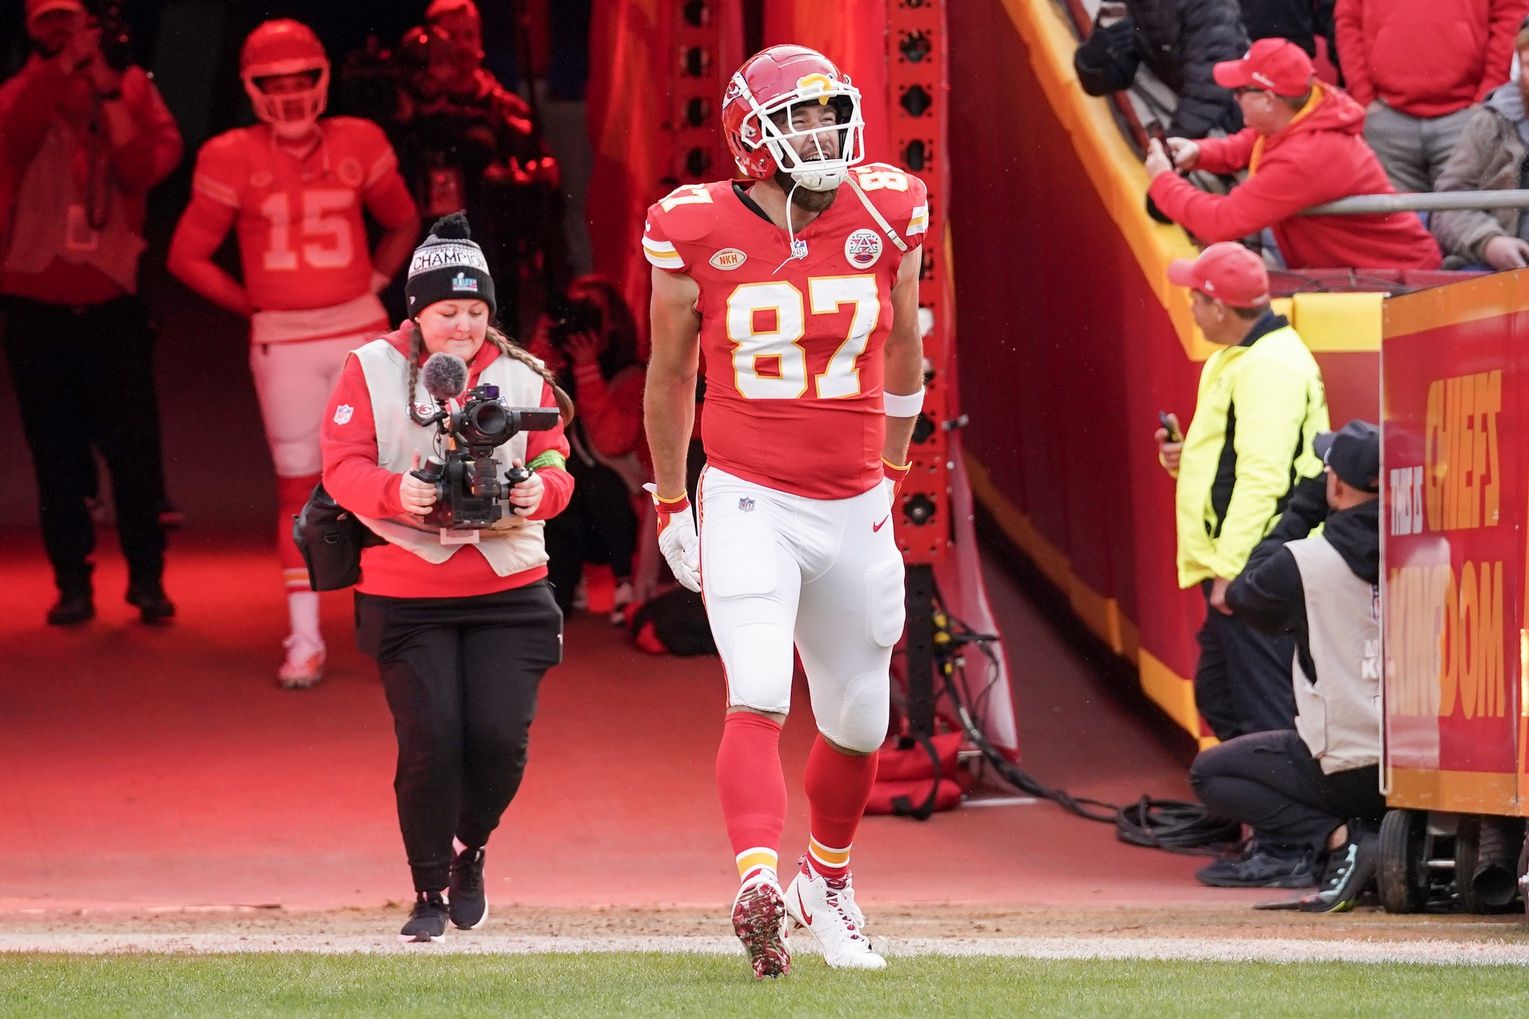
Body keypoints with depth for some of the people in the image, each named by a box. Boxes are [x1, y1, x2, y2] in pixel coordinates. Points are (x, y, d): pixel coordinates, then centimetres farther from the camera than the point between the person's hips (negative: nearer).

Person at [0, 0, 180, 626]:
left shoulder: (130, 88, 4)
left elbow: (146, 169, -9)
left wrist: (108, 96, -15)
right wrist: (63, 66, -27)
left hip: (111, 304, 0)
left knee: (135, 449, -3)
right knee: (56, 456, 4)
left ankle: (147, 579, 7)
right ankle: (73, 584, 11)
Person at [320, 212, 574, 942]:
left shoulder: (521, 379, 7)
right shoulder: (371, 372, 0)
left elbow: (554, 464, 5)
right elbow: (343, 466, -7)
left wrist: (541, 488, -20)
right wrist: (396, 493, -29)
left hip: (508, 590, 2)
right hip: (407, 593, -2)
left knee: (499, 738, -8)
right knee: (431, 741, -9)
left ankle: (470, 850, 24)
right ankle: (430, 893, 9)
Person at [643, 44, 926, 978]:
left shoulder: (885, 216, -2)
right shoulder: (698, 234, -8)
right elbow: (670, 374, 7)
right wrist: (671, 505, 14)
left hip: (853, 509, 3)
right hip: (748, 504, -3)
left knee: (857, 718, 14)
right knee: (759, 696, -22)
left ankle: (826, 883, 37)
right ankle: (758, 884, -33)